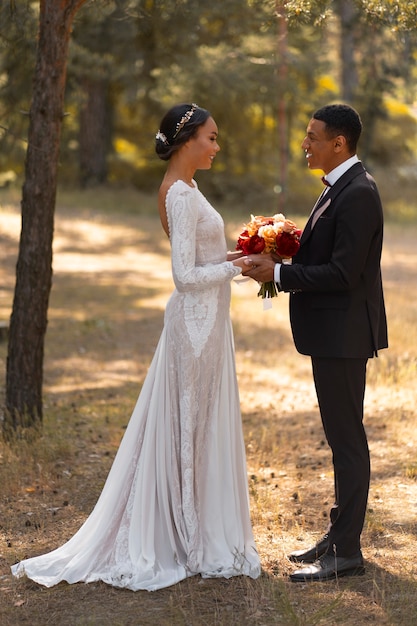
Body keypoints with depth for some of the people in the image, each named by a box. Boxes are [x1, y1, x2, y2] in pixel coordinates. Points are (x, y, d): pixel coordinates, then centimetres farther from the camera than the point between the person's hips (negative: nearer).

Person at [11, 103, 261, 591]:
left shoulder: (182, 190, 12)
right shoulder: (182, 196, -19)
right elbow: (186, 275, -22)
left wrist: (234, 257, 8)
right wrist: (236, 267, -14)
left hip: (201, 318, 10)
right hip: (197, 319, -10)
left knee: (189, 427, 14)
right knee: (194, 428, -1)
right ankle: (198, 544, 9)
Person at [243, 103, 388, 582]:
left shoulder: (358, 194, -19)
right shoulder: (339, 188, 13)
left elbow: (343, 273, -24)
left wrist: (279, 274, -19)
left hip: (344, 333, -10)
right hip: (332, 332, 10)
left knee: (346, 438, -4)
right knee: (342, 437, 17)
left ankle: (346, 552, 4)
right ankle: (339, 533, 28)